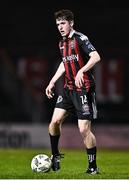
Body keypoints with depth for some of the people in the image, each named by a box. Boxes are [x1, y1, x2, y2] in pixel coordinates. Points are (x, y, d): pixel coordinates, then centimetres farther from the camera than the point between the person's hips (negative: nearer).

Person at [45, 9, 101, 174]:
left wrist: (81, 71, -37)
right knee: (55, 121, -3)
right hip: (68, 89, 7)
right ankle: (55, 157, 15)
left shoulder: (80, 39, -12)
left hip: (84, 89, -7)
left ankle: (93, 166, 4)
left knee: (84, 129, -9)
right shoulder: (62, 43, 14)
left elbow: (96, 57, -25)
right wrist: (52, 82, 23)